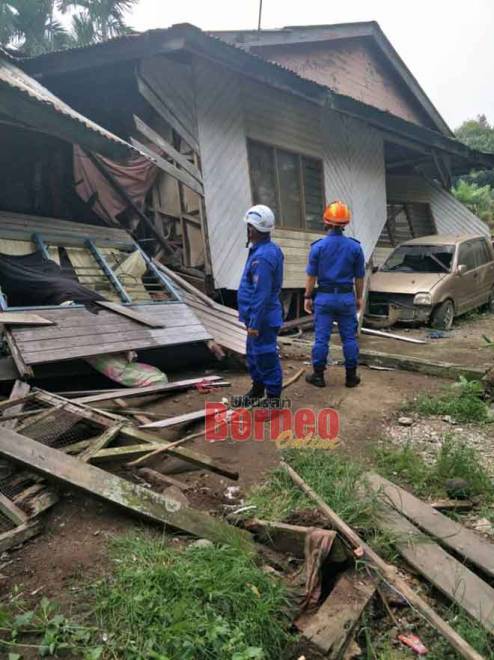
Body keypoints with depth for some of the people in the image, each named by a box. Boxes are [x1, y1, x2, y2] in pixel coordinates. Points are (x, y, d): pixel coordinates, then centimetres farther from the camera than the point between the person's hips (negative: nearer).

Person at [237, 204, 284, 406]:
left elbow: (262, 295, -26)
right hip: (257, 316, 10)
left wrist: (254, 323, -21)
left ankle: (273, 399, 14)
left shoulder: (262, 257, -24)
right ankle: (257, 389, 38)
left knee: (265, 357, 1)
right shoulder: (271, 249, 8)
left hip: (262, 319, -10)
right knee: (253, 354, 21)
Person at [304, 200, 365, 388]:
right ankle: (351, 376, 16)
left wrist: (307, 297, 5)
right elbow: (359, 277, 3)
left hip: (324, 297, -1)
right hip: (346, 297, 1)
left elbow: (311, 276, -4)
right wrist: (359, 297, 14)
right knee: (349, 338, 9)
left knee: (321, 338, 5)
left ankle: (318, 376, 12)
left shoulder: (318, 247, -8)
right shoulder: (355, 247, -3)